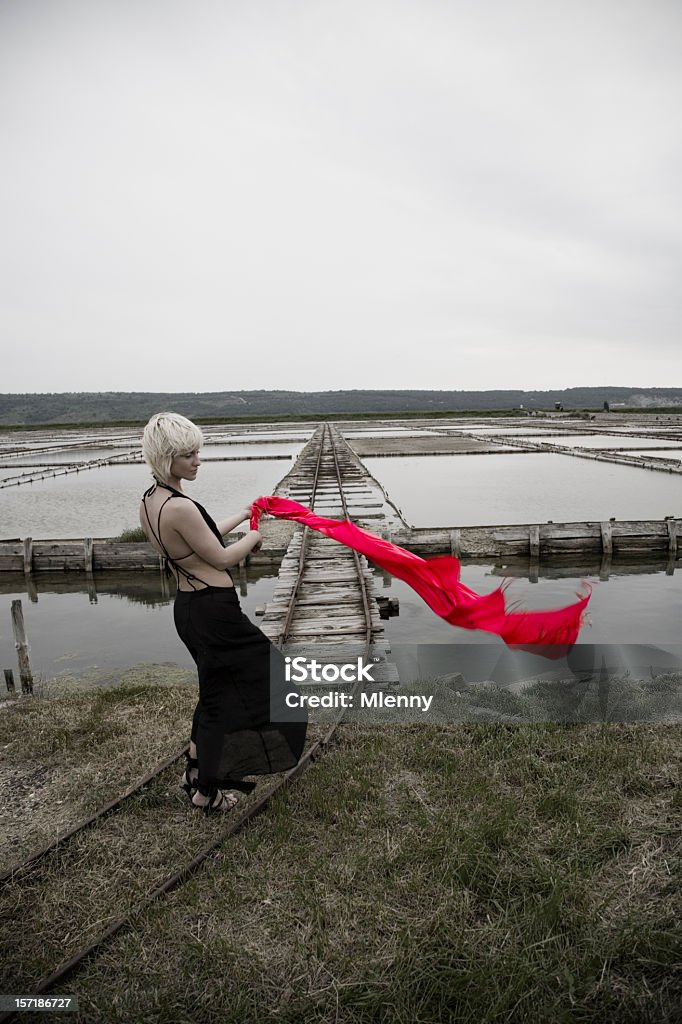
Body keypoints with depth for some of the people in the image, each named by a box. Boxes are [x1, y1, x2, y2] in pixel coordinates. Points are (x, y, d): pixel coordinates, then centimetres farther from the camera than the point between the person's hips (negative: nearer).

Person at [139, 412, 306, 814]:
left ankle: (196, 771, 39)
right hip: (216, 611, -9)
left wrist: (240, 516, 22)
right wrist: (256, 535, 0)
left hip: (187, 607, 9)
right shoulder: (180, 508, -25)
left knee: (217, 688, 25)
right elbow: (222, 558, -16)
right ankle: (207, 791, 17)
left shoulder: (148, 503, 5)